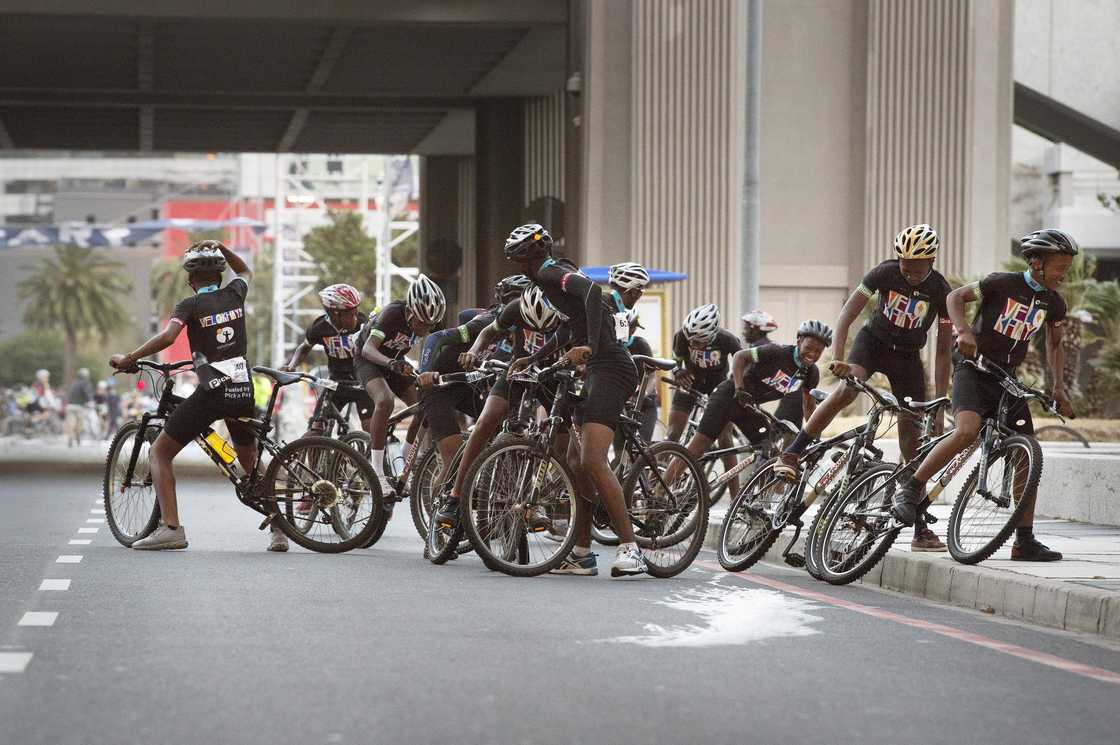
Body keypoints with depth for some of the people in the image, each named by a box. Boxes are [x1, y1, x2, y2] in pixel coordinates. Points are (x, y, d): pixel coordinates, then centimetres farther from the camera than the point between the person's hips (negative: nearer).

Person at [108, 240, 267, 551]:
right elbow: (245, 272, 34)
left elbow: (167, 336, -23)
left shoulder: (191, 305, -5)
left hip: (211, 393, -5)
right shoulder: (234, 294, 9)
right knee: (250, 461, 24)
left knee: (159, 453, 5)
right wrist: (221, 248, 24)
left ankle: (170, 528, -11)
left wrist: (128, 359, -15)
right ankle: (278, 528, 14)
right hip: (244, 391, 5)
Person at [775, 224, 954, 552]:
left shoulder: (941, 291, -18)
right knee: (847, 388, -35)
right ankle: (790, 457, -30)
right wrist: (837, 356, -36)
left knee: (912, 437, -2)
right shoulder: (885, 272, -20)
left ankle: (920, 530, 2)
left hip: (907, 355, 1)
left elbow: (943, 350, -12)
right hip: (874, 340, -1)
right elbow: (847, 313, -21)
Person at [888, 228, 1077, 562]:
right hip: (973, 369, -6)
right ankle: (910, 490, -18)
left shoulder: (1054, 303, 7)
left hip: (1006, 381, 6)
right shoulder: (1003, 283, -10)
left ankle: (1025, 541, 6)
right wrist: (964, 331, -24)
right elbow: (955, 297, -6)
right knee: (967, 430, -32)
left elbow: (1054, 345, 22)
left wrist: (1059, 388, 12)